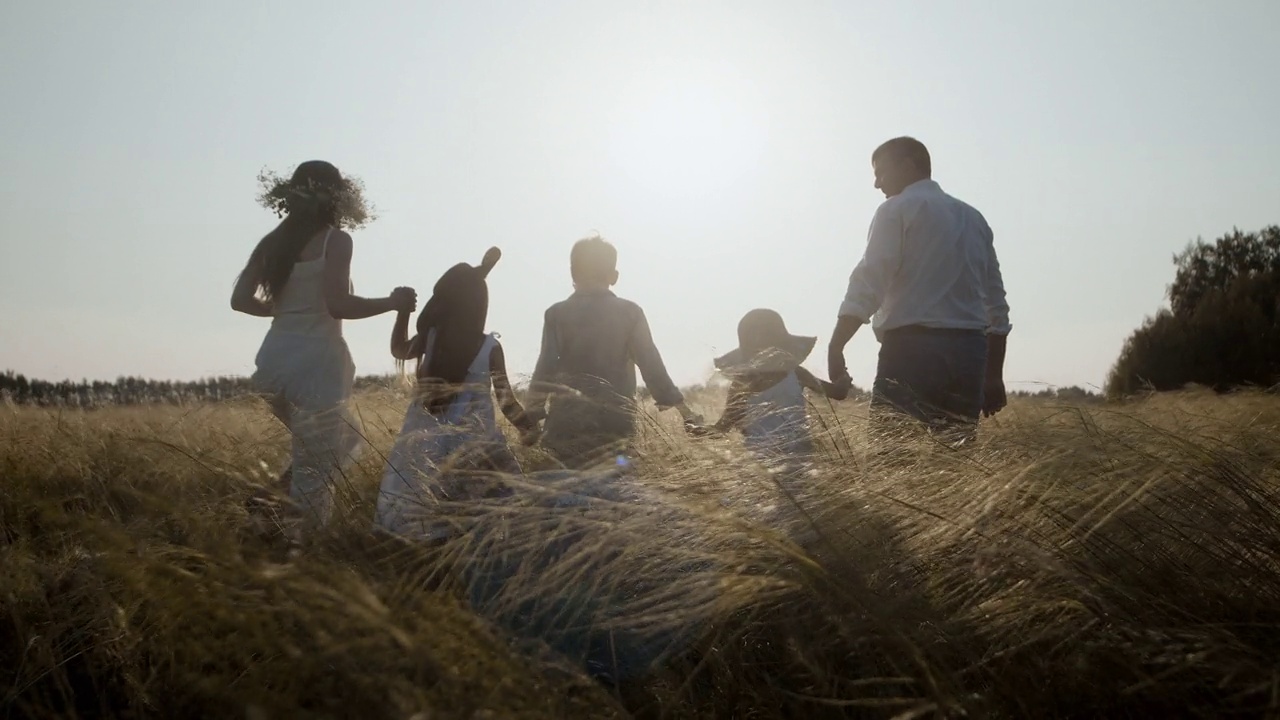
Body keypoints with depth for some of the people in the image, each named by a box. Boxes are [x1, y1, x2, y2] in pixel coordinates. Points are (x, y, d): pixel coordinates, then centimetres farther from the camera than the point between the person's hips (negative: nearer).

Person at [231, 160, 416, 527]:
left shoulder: (274, 241, 11)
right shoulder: (335, 240, -8)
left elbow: (240, 300, 8)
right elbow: (338, 305, -19)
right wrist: (393, 302, -7)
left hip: (277, 359, 7)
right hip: (314, 362, -7)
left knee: (340, 441, 25)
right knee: (316, 465, 1)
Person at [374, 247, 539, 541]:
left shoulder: (430, 338, -8)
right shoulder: (490, 347, -11)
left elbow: (399, 350, 14)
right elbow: (505, 399, -6)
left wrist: (403, 311, 17)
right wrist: (530, 428, 8)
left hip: (427, 442, 2)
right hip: (472, 444, -2)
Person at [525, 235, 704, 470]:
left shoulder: (556, 314, 2)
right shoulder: (630, 313, 3)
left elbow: (544, 370, -4)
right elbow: (652, 365, -1)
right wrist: (684, 410, 2)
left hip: (566, 421, 0)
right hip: (614, 421, 0)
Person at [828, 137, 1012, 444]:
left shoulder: (897, 210, 2)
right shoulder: (974, 218, 21)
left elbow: (868, 285, -13)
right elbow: (997, 305, 19)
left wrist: (835, 347, -17)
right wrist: (994, 376, 22)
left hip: (913, 348, -6)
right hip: (970, 351, 6)